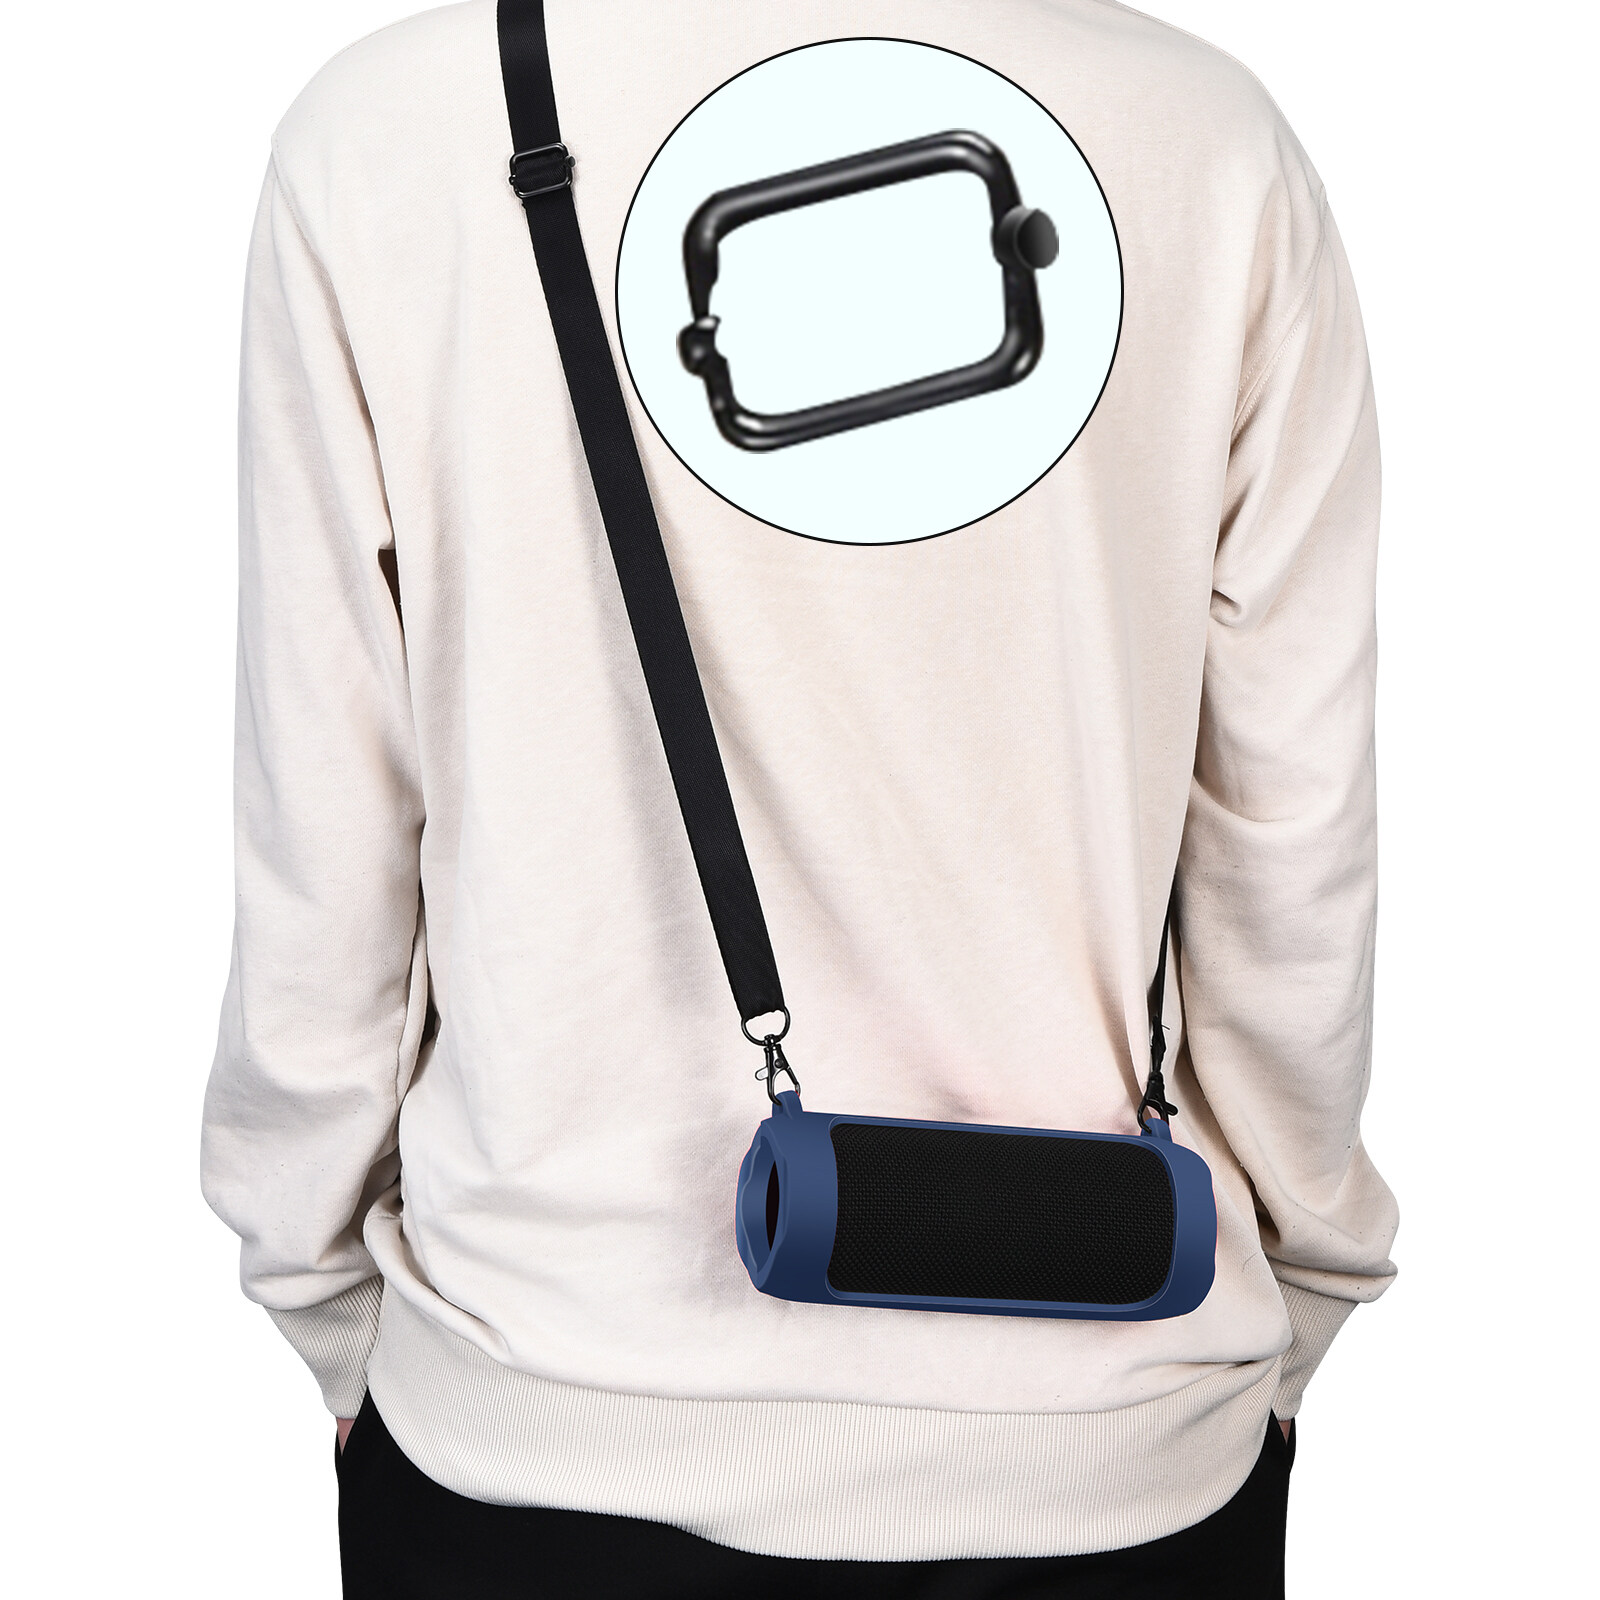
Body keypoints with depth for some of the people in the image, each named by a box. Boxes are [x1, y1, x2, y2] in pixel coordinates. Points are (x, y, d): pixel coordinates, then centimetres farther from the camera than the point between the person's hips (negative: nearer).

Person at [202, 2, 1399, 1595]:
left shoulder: (378, 132, -8)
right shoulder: (1216, 136, -6)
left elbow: (324, 863, -6)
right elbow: (1297, 862, -3)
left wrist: (329, 1292, 9)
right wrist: (1288, 1305, 12)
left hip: (553, 1416, 0)